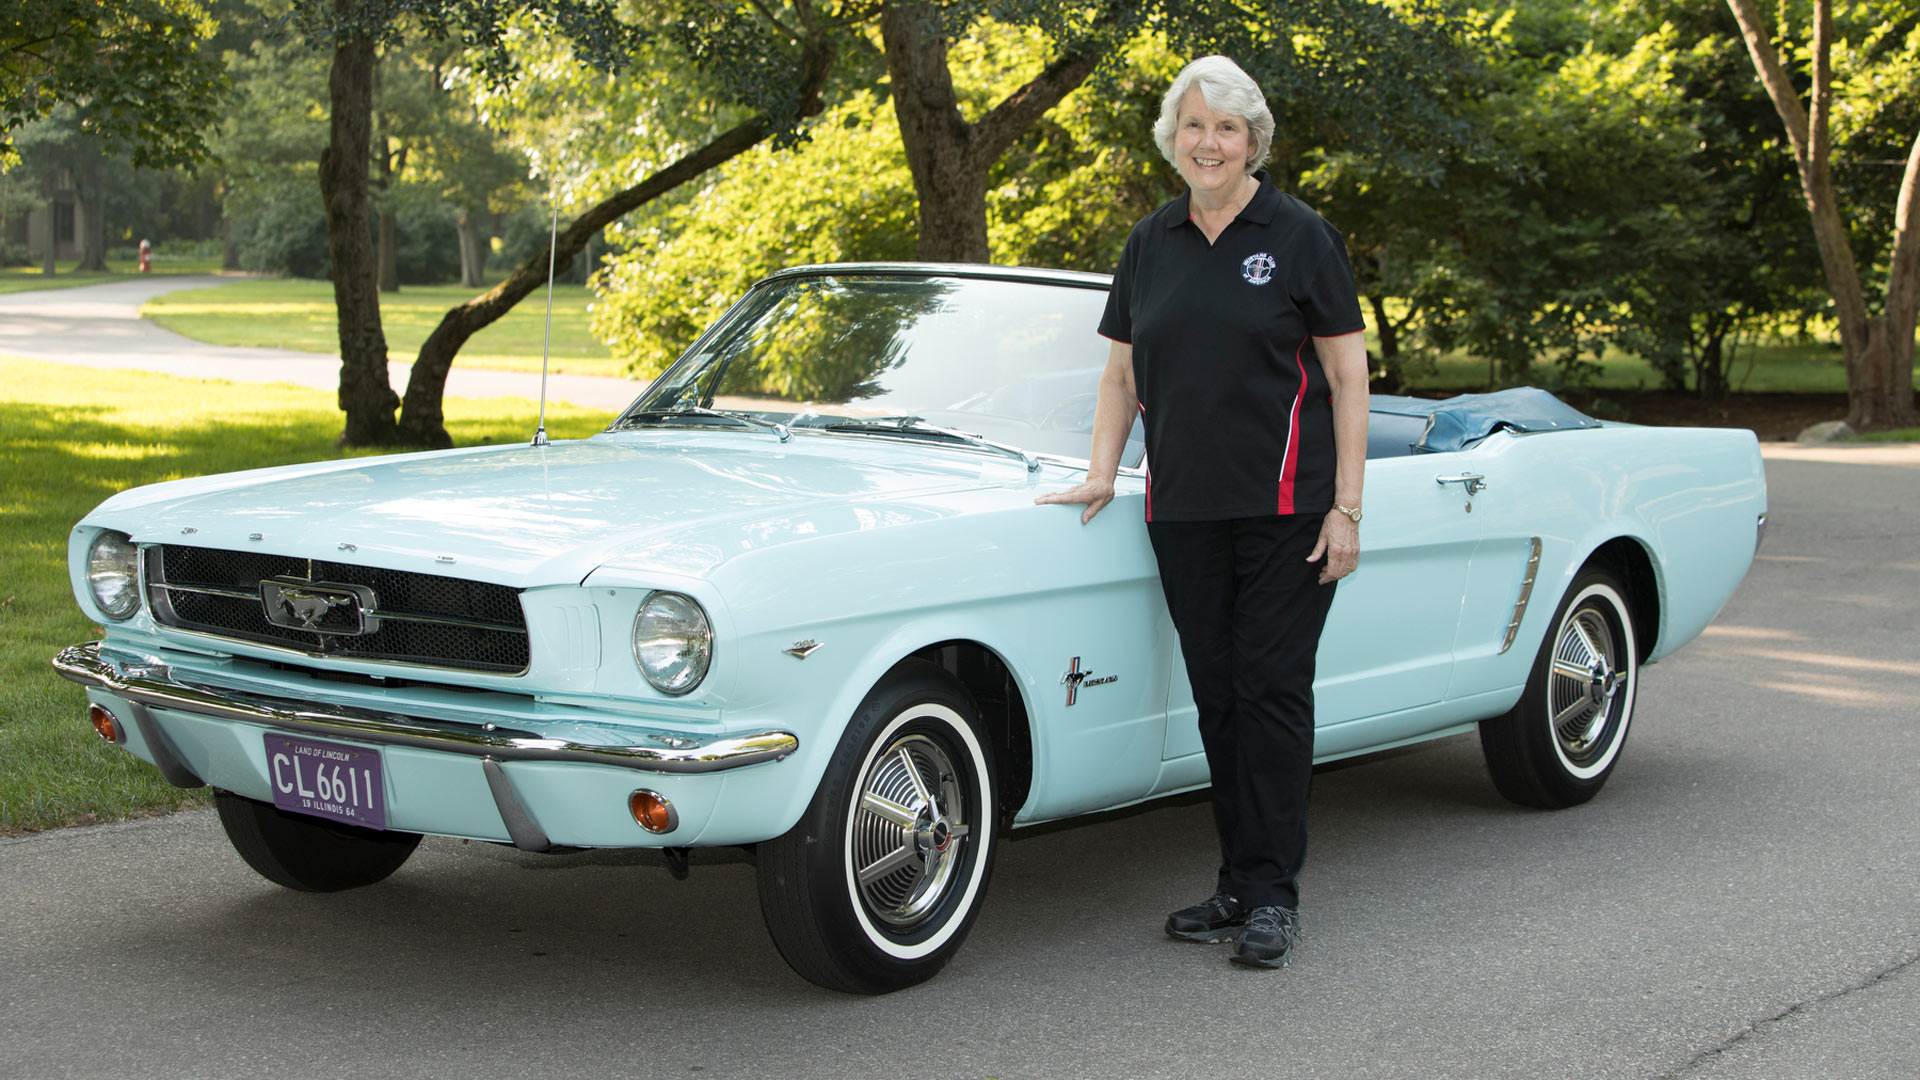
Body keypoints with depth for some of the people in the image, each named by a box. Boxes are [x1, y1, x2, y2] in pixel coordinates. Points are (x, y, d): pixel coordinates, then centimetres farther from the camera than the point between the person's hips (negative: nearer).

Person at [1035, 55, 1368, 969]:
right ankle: (1238, 884, 15)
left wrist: (1346, 508, -9)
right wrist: (1101, 475, 4)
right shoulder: (1151, 243, 10)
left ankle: (1273, 894, 3)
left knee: (1271, 689, -4)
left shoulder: (1300, 236, -3)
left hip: (1285, 507, -4)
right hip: (1183, 508, 4)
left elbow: (1348, 378, -4)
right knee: (1216, 695, 7)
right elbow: (1122, 373, 16)